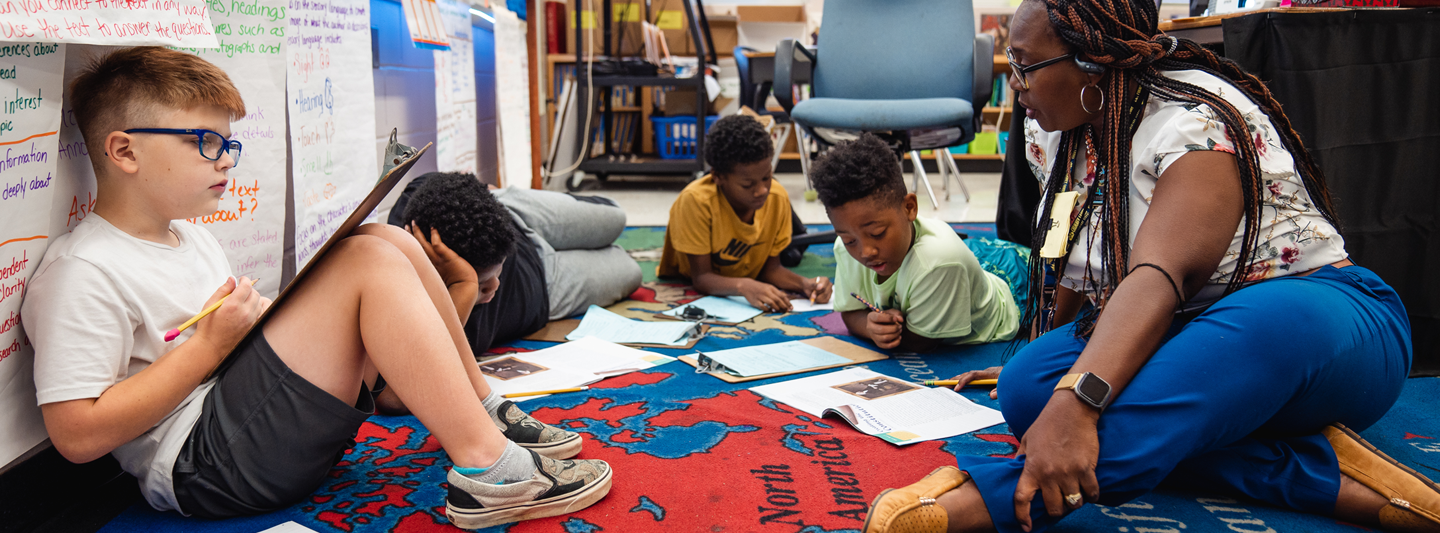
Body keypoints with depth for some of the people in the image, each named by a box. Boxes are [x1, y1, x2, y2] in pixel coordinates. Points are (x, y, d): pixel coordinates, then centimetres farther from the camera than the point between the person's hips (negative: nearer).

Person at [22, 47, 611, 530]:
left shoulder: (190, 237, 20)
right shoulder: (82, 274, -11)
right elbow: (78, 435, -18)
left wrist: (272, 315, 4)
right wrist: (209, 345, -16)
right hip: (201, 464, -10)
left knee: (388, 239, 0)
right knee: (369, 264, -24)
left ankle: (484, 410, 2)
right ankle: (488, 467, -26)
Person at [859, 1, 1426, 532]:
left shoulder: (1197, 119, -21)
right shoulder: (1057, 129, 4)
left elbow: (1162, 275, -37)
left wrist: (1075, 403, -50)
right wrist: (1044, 358, 13)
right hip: (1166, 333, 7)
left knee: (1274, 321, -43)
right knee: (1026, 384, -23)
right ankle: (1317, 471, -26)